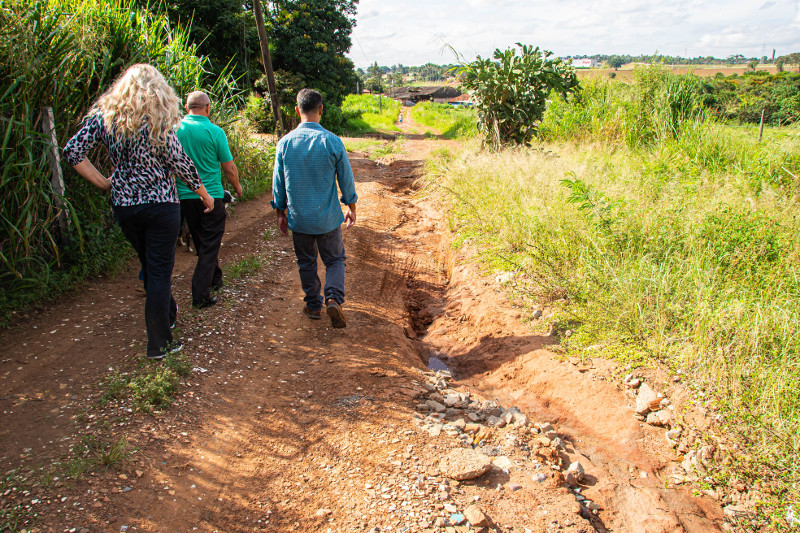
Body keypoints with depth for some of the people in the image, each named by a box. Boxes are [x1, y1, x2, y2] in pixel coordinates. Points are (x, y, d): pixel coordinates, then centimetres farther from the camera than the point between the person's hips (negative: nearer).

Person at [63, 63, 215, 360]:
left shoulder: (104, 116, 2)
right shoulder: (158, 120, -11)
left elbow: (72, 151, -2)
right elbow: (180, 163, -8)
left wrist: (104, 183, 5)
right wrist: (205, 194, 4)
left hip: (123, 205, 5)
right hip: (160, 205, -4)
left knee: (149, 266, 22)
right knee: (160, 271, 2)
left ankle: (168, 316, 43)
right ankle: (158, 344, 8)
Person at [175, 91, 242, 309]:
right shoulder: (214, 131, -11)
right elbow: (229, 168, -5)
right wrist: (237, 187, 13)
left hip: (184, 195, 5)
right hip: (210, 196, -4)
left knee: (200, 243, 20)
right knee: (210, 245, 2)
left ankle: (214, 278, 37)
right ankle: (201, 295, -3)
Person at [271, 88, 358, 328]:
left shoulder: (285, 143, -6)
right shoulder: (332, 142, -12)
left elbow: (278, 183, 2)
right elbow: (346, 179, -3)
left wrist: (280, 214, 14)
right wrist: (351, 208, 12)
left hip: (299, 218, 2)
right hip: (328, 218, -2)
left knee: (306, 263, 17)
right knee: (335, 260, 13)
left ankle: (313, 306, 27)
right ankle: (334, 297, -8)